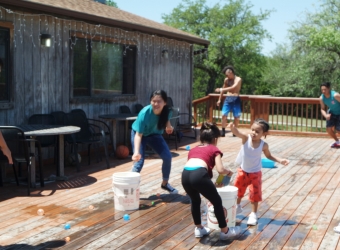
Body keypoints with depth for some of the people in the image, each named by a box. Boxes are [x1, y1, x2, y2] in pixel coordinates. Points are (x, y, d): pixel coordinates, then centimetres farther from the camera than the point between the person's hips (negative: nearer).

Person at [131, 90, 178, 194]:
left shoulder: (167, 111, -25)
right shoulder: (145, 113, -39)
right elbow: (138, 134, -40)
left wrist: (168, 126, -12)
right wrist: (136, 152, -50)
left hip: (155, 134, 4)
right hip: (140, 134, -4)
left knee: (167, 157, -6)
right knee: (139, 162, -18)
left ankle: (165, 183, 16)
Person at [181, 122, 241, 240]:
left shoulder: (193, 149, 34)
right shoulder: (214, 149, 20)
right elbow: (220, 170, 7)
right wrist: (228, 172, 29)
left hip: (185, 175, 5)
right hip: (199, 175, -5)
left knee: (195, 201, 32)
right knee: (217, 202, 18)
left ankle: (199, 229, 40)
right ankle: (225, 231, 28)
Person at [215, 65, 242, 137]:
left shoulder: (238, 79, -6)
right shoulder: (226, 80, 9)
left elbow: (233, 87, -22)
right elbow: (223, 89, 21)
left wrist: (221, 89, -25)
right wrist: (219, 99, 21)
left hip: (235, 99, -3)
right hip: (228, 99, 3)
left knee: (236, 116, -1)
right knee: (224, 115, -9)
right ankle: (223, 131, -5)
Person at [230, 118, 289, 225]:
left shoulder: (264, 145, -17)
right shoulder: (246, 138, -22)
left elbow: (269, 156, 2)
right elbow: (237, 133, -42)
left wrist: (280, 160, -12)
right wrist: (232, 127, -66)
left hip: (255, 173, -2)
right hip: (242, 171, 2)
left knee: (255, 194, 3)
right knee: (238, 191, 20)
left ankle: (253, 214, 21)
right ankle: (237, 207, 46)